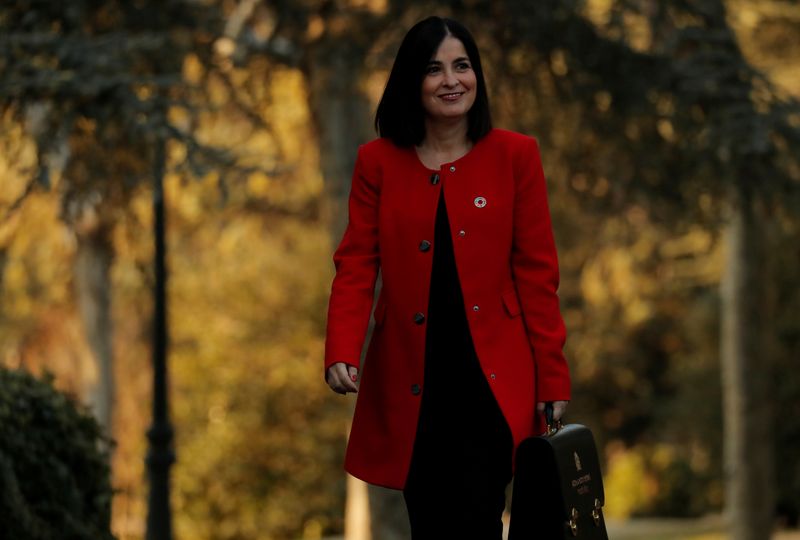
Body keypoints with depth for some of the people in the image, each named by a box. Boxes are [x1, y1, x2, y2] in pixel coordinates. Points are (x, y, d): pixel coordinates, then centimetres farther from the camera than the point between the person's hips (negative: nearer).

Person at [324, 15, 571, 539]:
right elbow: (356, 264, 1)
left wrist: (552, 379, -3)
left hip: (491, 378, -2)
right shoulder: (378, 162, 6)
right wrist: (342, 352, -16)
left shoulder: (514, 155, 2)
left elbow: (537, 272, 0)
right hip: (411, 382, 2)